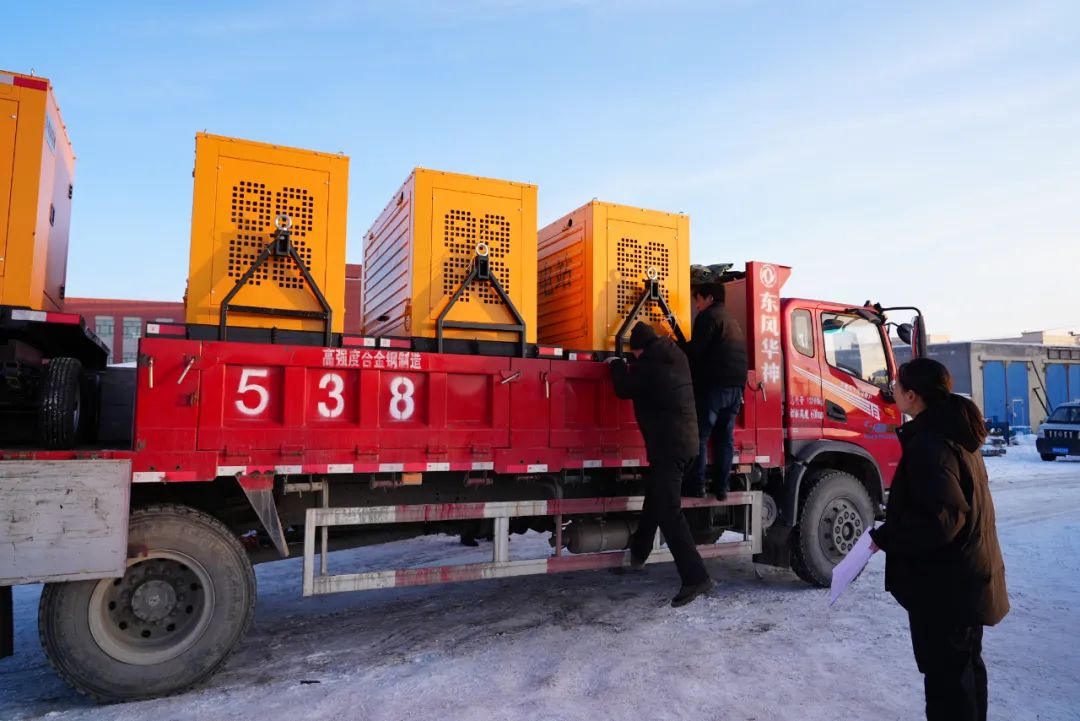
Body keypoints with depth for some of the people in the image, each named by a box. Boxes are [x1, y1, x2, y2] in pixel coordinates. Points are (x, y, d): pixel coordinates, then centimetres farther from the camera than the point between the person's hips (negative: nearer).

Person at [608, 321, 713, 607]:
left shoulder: (647, 365, -13)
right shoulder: (676, 358, 11)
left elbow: (624, 390, 0)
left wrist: (617, 365, 16)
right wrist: (628, 368, 27)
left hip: (668, 444, -10)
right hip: (684, 441, 10)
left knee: (668, 510, -10)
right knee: (655, 496, 24)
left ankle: (695, 576, -13)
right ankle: (639, 551, 41)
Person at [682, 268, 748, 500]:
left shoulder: (708, 316, -6)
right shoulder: (731, 320, 23)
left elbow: (695, 351, -12)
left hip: (714, 386, -8)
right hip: (736, 386, 8)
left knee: (700, 435, -3)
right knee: (725, 437, 9)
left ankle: (695, 485, -2)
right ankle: (721, 486, 11)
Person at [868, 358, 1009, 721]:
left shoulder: (929, 444, -24)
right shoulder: (957, 433, 7)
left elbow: (940, 519, -29)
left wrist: (884, 537, -19)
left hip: (944, 584, -10)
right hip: (969, 576, 10)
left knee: (944, 674, 3)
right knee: (966, 664, 24)